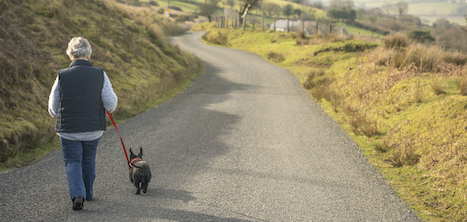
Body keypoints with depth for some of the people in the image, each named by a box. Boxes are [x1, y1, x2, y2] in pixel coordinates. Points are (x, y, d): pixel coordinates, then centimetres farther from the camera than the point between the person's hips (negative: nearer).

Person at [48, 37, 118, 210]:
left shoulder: (62, 76, -10)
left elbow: (53, 107, -2)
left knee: (72, 162, 9)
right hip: (94, 129, 2)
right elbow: (111, 104, -9)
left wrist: (60, 118, 20)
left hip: (69, 130, -2)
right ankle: (88, 193, 35)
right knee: (88, 160, 21)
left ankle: (77, 194, -11)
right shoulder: (100, 75, -9)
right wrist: (109, 107, 15)